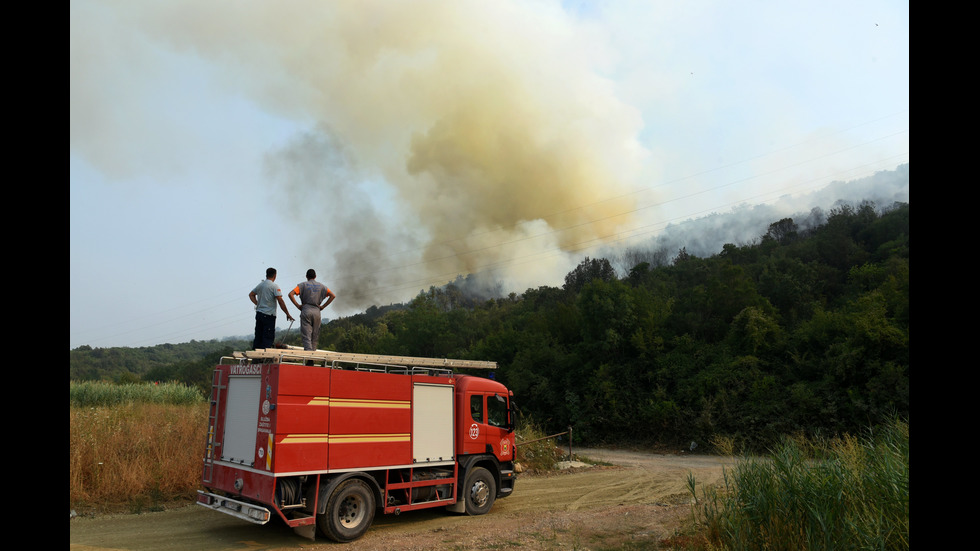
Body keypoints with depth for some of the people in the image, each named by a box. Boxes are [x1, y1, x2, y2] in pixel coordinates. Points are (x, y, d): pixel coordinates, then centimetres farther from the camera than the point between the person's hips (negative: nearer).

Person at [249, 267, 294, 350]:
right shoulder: (274, 286, -10)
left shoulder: (260, 285, 11)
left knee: (258, 336, 13)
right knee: (268, 338, -4)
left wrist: (257, 304, 15)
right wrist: (287, 314, -11)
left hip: (259, 314, 7)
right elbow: (280, 301, -15)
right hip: (269, 315, -7)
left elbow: (251, 295, 25)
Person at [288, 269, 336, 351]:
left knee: (306, 336, -4)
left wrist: (297, 305, -1)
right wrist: (323, 306, 7)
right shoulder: (321, 286, 11)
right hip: (316, 311, 2)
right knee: (315, 337, 10)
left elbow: (290, 294, -7)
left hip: (306, 311, -2)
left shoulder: (303, 285, 5)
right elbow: (333, 296, 6)